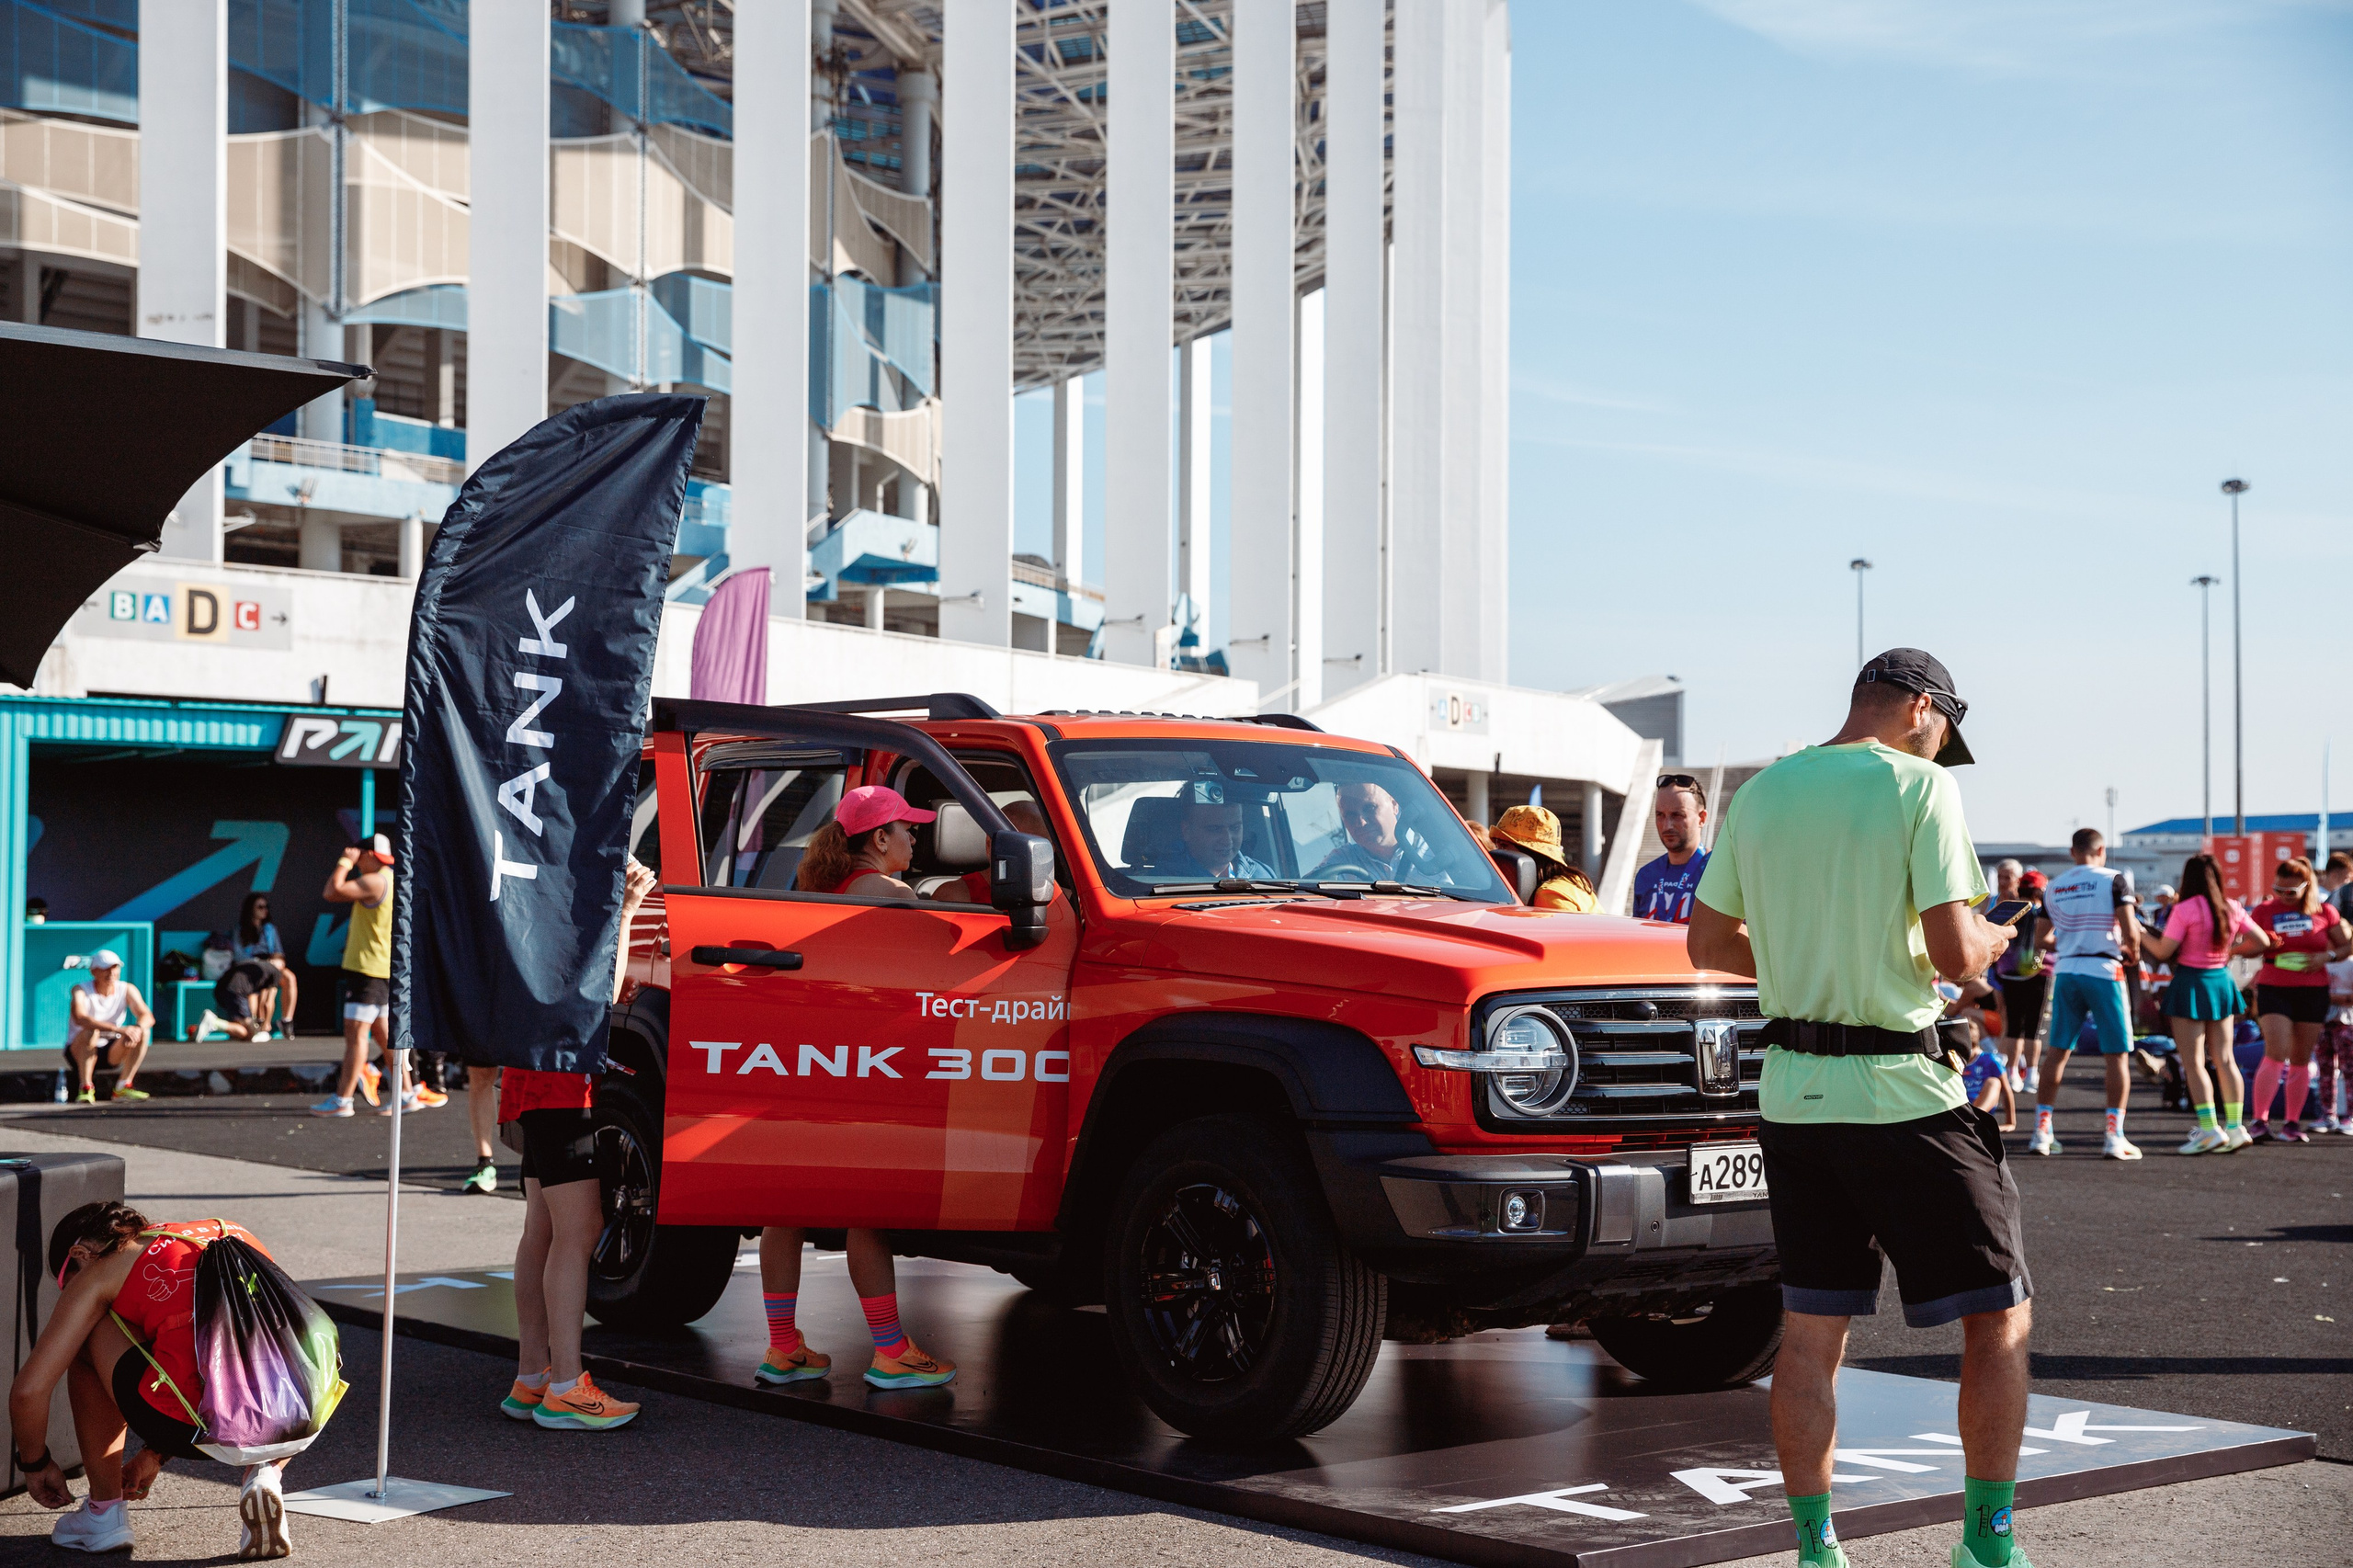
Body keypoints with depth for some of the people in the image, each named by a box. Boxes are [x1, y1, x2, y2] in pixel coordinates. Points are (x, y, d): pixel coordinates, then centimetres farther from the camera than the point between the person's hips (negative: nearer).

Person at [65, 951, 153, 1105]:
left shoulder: (127, 990, -4)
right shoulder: (81, 990, -16)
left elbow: (147, 1017, -15)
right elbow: (80, 1018, -36)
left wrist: (138, 1028, -40)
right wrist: (118, 1029, -46)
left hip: (111, 1053, 4)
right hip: (78, 1050, -4)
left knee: (144, 1032, -19)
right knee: (90, 1032, -35)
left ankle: (122, 1088, -19)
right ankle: (86, 1089, -31)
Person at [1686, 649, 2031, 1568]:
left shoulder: (1760, 793, 9)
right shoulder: (1917, 784, -9)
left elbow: (1707, 943, 15)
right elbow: (1956, 954, -15)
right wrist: (1993, 937, 6)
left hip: (1790, 1090, 6)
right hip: (1900, 1090, -6)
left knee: (1810, 1329, 11)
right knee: (1997, 1315, 7)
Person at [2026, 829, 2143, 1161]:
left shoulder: (2053, 887, 9)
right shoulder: (2114, 880, -4)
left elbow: (2043, 940, 11)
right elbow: (2130, 933, -11)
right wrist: (2133, 956, 9)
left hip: (2065, 971, 4)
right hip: (2103, 971, -4)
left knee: (2058, 1051, 10)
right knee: (2117, 1055, 2)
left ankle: (2042, 1130, 10)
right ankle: (2114, 1136, -2)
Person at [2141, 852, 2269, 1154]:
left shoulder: (2185, 910, -15)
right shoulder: (2232, 908, 2)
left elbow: (2163, 951, -14)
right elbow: (2262, 941, 7)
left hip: (2190, 984, -6)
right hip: (2221, 980, 6)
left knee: (2192, 1061, -2)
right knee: (2224, 1058, 11)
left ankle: (2209, 1129, -9)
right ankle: (2234, 1128, 9)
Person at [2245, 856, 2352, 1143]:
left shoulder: (2324, 911, 3)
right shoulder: (2263, 911, 2)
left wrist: (2328, 956, -10)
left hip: (2313, 991, 2)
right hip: (2273, 989, -2)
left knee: (2301, 1059, 7)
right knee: (2276, 1053, -15)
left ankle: (2293, 1123, 15)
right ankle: (2259, 1121, -14)